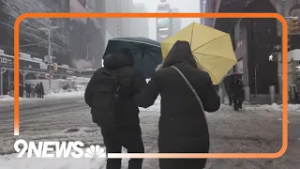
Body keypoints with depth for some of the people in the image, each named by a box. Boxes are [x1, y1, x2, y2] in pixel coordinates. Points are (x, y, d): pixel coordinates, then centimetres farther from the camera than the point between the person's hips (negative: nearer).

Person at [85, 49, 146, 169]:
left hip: (105, 123, 5)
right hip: (126, 123, -5)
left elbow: (88, 97, 8)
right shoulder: (133, 74, -9)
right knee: (137, 153, 13)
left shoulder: (99, 73, 9)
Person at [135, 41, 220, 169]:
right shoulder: (203, 76, 5)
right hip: (199, 139, 3)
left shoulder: (161, 74, -3)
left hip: (171, 138, -2)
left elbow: (143, 101, 3)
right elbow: (213, 105, 8)